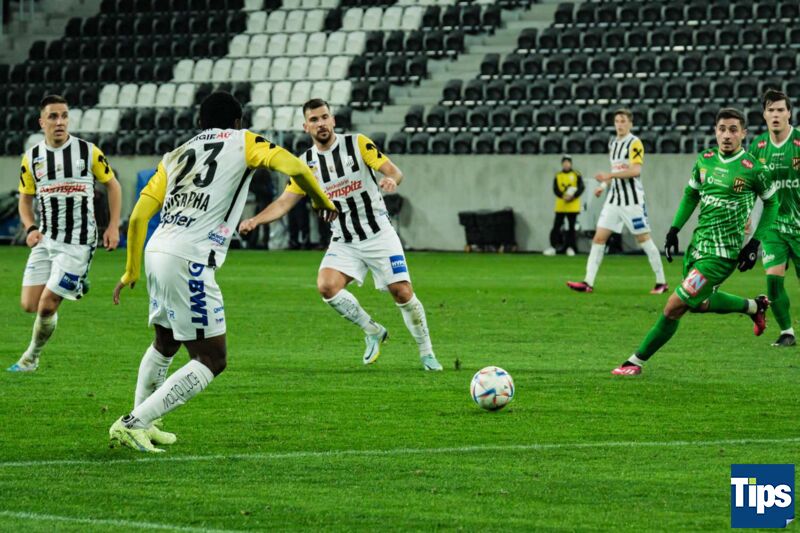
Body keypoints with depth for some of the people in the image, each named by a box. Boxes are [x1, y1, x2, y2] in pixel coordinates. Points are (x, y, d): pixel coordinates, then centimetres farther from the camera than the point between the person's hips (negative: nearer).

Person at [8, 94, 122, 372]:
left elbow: (112, 184, 8)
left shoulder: (88, 151, -5)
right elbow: (25, 198, 15)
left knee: (46, 306, -9)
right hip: (46, 240, 4)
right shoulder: (32, 157, 3)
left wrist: (113, 226, 0)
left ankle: (32, 357, 13)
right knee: (29, 305, -5)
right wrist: (30, 228, -3)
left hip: (78, 242, -4)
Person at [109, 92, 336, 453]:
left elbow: (137, 217, 17)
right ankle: (133, 424, -8)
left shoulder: (175, 155, 22)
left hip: (156, 251, 7)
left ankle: (140, 424, 37)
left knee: (164, 344, 29)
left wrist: (131, 272, 26)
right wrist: (321, 200, 9)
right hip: (190, 261, -7)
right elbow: (293, 166, -8)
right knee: (212, 360, -1)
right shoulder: (241, 142, 8)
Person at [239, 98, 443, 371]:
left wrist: (391, 179, -37)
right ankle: (372, 332, 0)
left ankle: (426, 353, 13)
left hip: (379, 234, -2)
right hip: (344, 243, 3)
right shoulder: (305, 163, 1)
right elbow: (284, 202, 2)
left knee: (402, 292, -8)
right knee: (327, 286, -22)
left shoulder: (358, 143, -7)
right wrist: (255, 220, -14)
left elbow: (393, 171, -13)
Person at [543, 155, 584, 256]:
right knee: (556, 226, -3)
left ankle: (570, 247, 9)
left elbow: (581, 188, -4)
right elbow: (555, 189, -1)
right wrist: (563, 196, -19)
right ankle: (552, 247, -1)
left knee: (571, 227, 2)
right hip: (560, 206, 1)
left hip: (573, 205, -1)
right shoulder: (558, 176, 8)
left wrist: (573, 196, -18)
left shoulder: (576, 175, 4)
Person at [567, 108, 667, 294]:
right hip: (614, 198, 7)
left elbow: (635, 170, -22)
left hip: (632, 200, -7)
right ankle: (588, 283, -5)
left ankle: (661, 282, 9)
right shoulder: (613, 143, 13)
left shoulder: (634, 143, -10)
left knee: (644, 239, -1)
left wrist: (609, 175, -24)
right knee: (599, 238, -2)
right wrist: (604, 185, 12)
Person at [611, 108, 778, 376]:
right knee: (700, 303, 24)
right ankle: (754, 306, 43)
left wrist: (755, 243, -4)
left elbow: (771, 202, 2)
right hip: (697, 245, 8)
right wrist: (674, 229, 10)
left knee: (674, 307, -12)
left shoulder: (752, 169, -13)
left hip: (721, 253, -7)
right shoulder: (704, 160, 3)